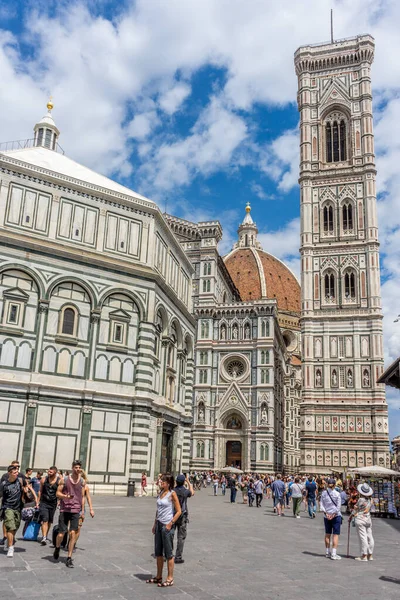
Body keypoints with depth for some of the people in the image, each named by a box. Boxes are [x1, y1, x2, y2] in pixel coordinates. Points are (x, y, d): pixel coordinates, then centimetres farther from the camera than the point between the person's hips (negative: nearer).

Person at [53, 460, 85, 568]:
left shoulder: (82, 482, 6)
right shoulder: (64, 480, -1)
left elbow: (82, 497, 12)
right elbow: (58, 493, 2)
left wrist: (82, 510, 8)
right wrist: (65, 496, -18)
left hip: (76, 510, 1)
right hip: (64, 509, -1)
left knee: (73, 533, -6)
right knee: (61, 534, 0)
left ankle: (69, 559, 3)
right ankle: (57, 548, 34)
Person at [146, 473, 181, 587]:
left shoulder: (172, 494, -12)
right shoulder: (161, 493, 9)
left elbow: (179, 511, -12)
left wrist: (170, 524, -16)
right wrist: (155, 524, 14)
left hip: (167, 526, -8)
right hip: (159, 524, 8)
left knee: (168, 553, 1)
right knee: (158, 552, 14)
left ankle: (170, 579, 11)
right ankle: (159, 577, 26)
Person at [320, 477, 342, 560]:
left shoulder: (324, 493, -1)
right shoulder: (337, 494, -10)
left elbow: (321, 505, -2)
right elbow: (338, 506, -11)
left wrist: (326, 513, -5)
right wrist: (333, 515, -6)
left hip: (326, 516, 4)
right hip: (336, 516, -4)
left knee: (327, 534, 14)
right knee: (335, 534, 1)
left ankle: (327, 552, 23)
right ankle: (333, 554, -3)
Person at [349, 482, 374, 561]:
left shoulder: (361, 499, -15)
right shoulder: (370, 500, 5)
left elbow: (356, 509, -6)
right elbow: (369, 509, 11)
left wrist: (351, 516, 10)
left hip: (360, 519, -7)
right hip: (368, 519, 7)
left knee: (363, 537, -5)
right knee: (369, 536, 9)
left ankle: (364, 556, -2)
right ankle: (370, 555, 16)